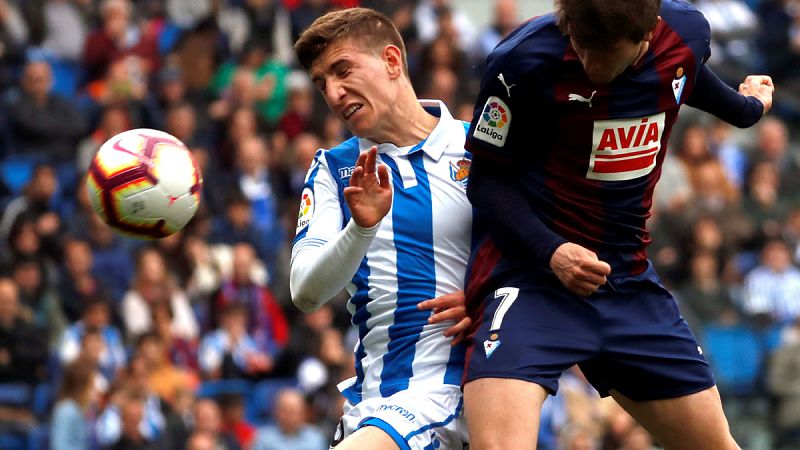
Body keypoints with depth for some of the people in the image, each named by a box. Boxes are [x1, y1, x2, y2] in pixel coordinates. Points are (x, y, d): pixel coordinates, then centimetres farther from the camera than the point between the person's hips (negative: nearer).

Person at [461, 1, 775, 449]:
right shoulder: (525, 60, -19)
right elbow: (487, 178, -10)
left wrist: (747, 107, 42)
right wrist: (551, 252, -25)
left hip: (630, 283, 5)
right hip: (529, 271, -5)